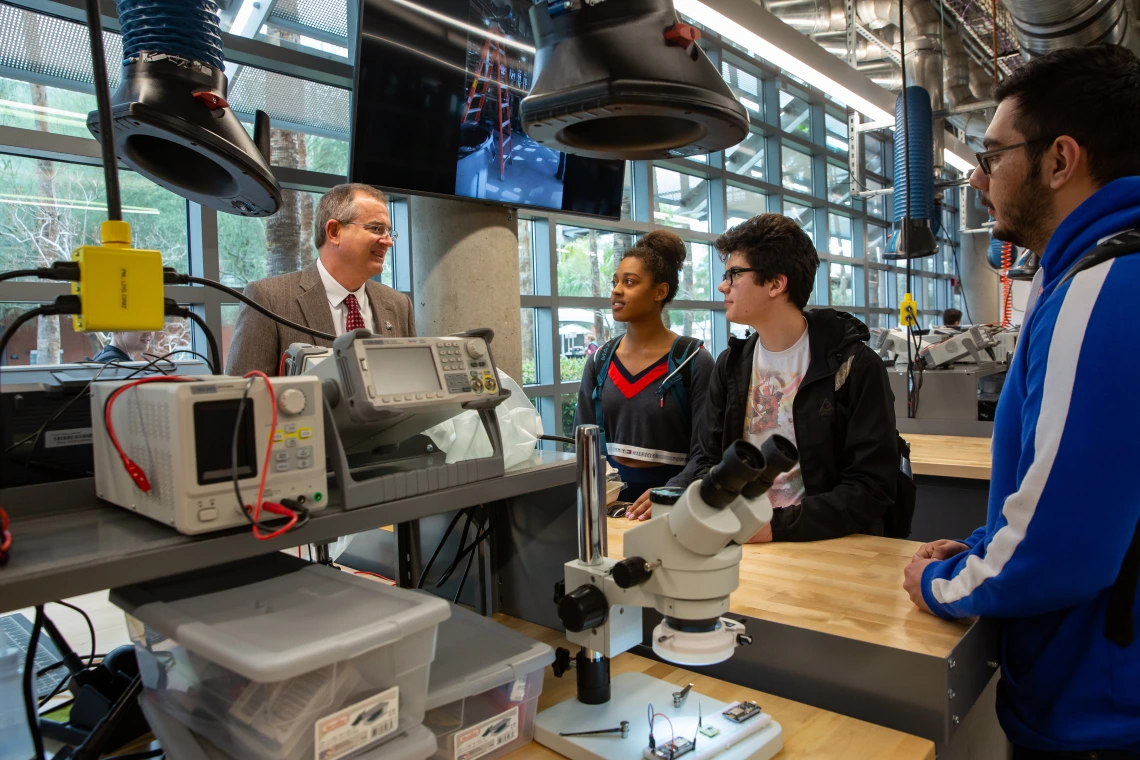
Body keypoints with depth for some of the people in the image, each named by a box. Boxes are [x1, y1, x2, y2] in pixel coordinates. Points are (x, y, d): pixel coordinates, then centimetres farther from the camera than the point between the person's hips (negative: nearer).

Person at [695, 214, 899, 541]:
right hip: (741, 540, 3)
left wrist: (778, 525, -20)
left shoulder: (853, 365, -7)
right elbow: (709, 461, 10)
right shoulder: (731, 365, 7)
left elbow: (872, 488, -10)